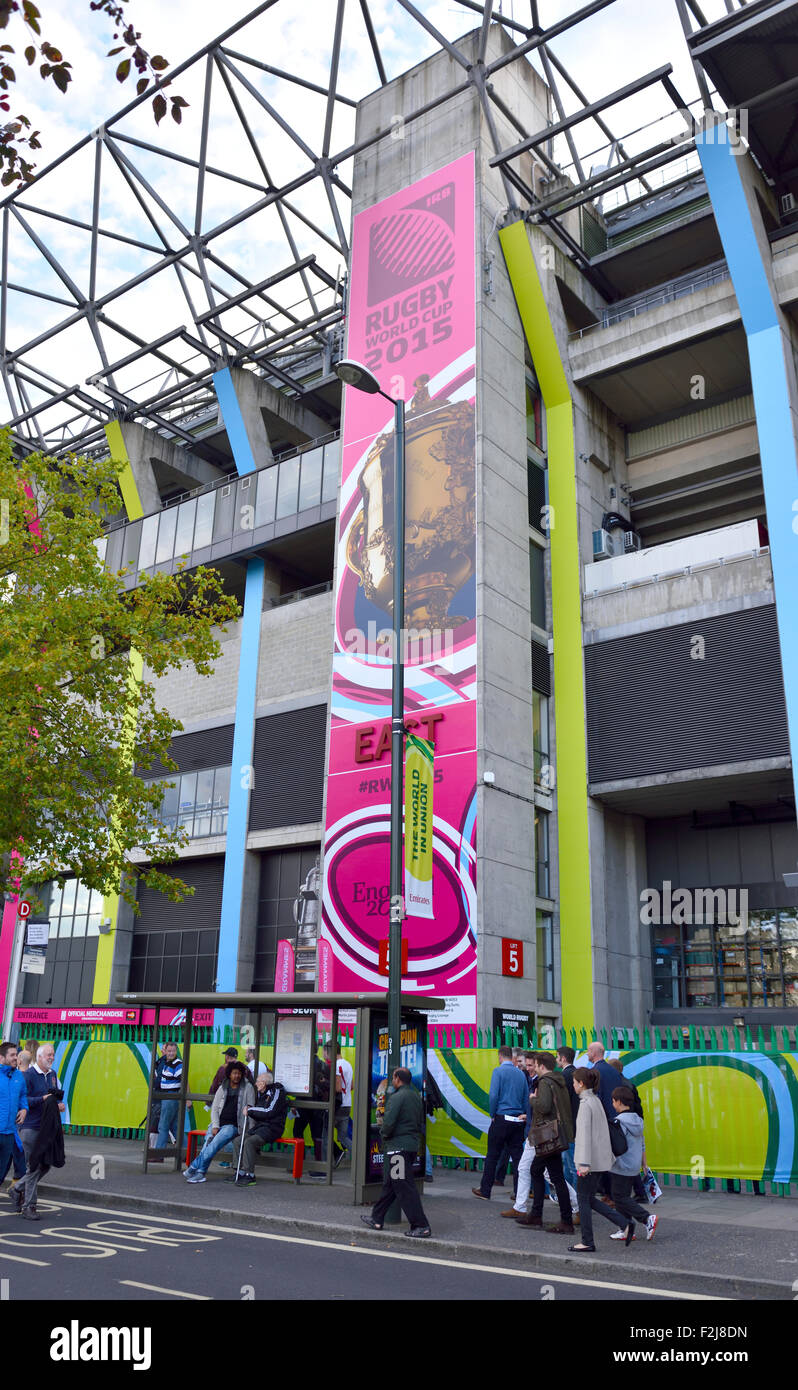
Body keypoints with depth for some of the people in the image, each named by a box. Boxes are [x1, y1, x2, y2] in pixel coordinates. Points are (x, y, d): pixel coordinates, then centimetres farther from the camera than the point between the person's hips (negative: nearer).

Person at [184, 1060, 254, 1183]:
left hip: (233, 1126, -3)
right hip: (218, 1123, 3)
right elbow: (214, 1108, 10)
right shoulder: (222, 1088, 13)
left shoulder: (248, 1088, 5)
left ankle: (193, 1167, -24)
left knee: (215, 1143, -27)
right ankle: (200, 1173, -26)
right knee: (208, 1142, -24)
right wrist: (215, 1126, -5)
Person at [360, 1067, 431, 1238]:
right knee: (390, 1183, 18)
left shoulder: (397, 1097, -17)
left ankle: (421, 1226, -4)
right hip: (412, 1145, 9)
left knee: (404, 1187, -4)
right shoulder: (417, 1096, 11)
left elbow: (388, 1122, -22)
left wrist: (385, 1135, -3)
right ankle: (376, 1219, 27)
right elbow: (421, 1122, 17)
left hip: (398, 1146, -9)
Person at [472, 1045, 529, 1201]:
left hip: (501, 1118, -4)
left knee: (493, 1155, 5)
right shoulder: (521, 1074, 8)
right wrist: (526, 1117, 11)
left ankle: (485, 1190, 14)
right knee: (517, 1156, 7)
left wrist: (492, 1115, -3)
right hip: (518, 1121, 4)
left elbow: (493, 1095, -15)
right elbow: (526, 1098, 7)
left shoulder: (498, 1071, -7)